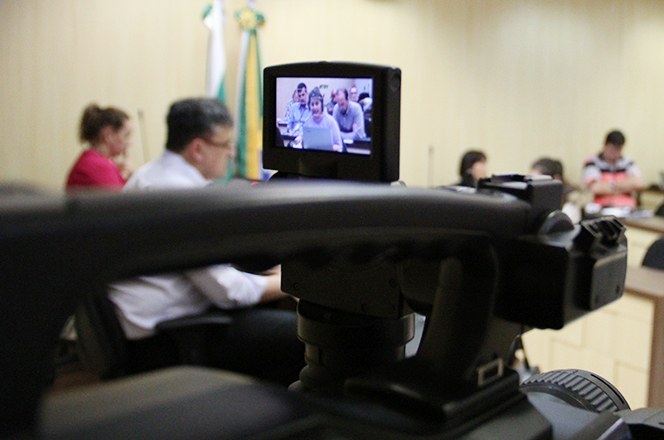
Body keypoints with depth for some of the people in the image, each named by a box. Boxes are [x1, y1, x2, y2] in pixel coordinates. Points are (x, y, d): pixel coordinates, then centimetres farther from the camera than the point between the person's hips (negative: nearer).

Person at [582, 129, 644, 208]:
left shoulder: (628, 163, 16)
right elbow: (595, 188, -11)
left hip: (628, 208, 3)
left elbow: (639, 183, 2)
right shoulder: (592, 163, 4)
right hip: (603, 209, -3)